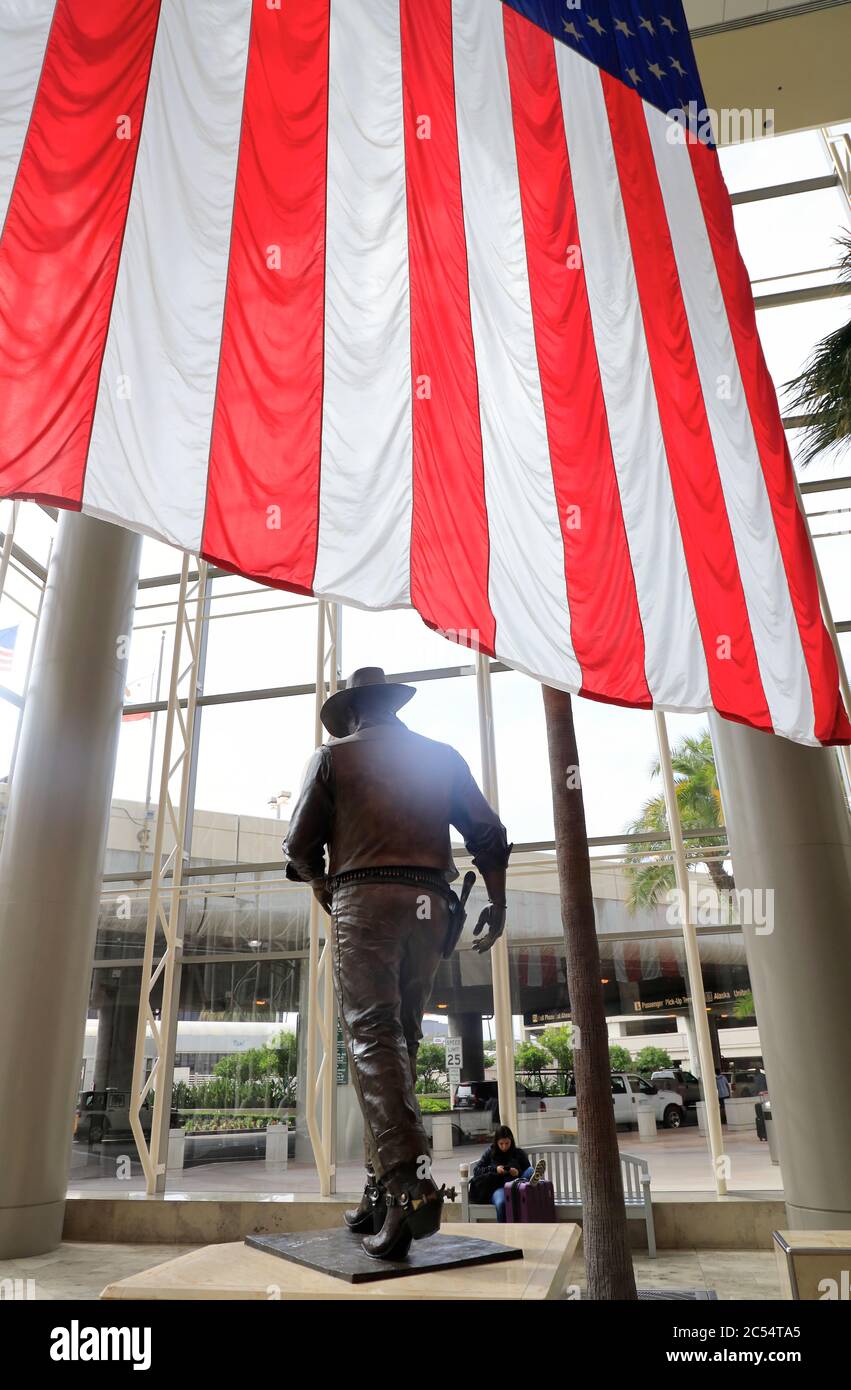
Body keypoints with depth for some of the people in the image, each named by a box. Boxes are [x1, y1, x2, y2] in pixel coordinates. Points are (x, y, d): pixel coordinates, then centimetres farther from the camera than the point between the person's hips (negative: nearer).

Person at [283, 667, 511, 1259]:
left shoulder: (334, 755, 10)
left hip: (364, 899, -4)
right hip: (429, 905, 4)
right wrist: (497, 903, 19)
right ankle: (381, 1194, 12)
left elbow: (300, 844, 7)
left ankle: (410, 1182, -25)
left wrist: (323, 887, 24)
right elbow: (489, 834, 11)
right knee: (401, 1038, 10)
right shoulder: (443, 756, 18)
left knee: (373, 1038, -9)